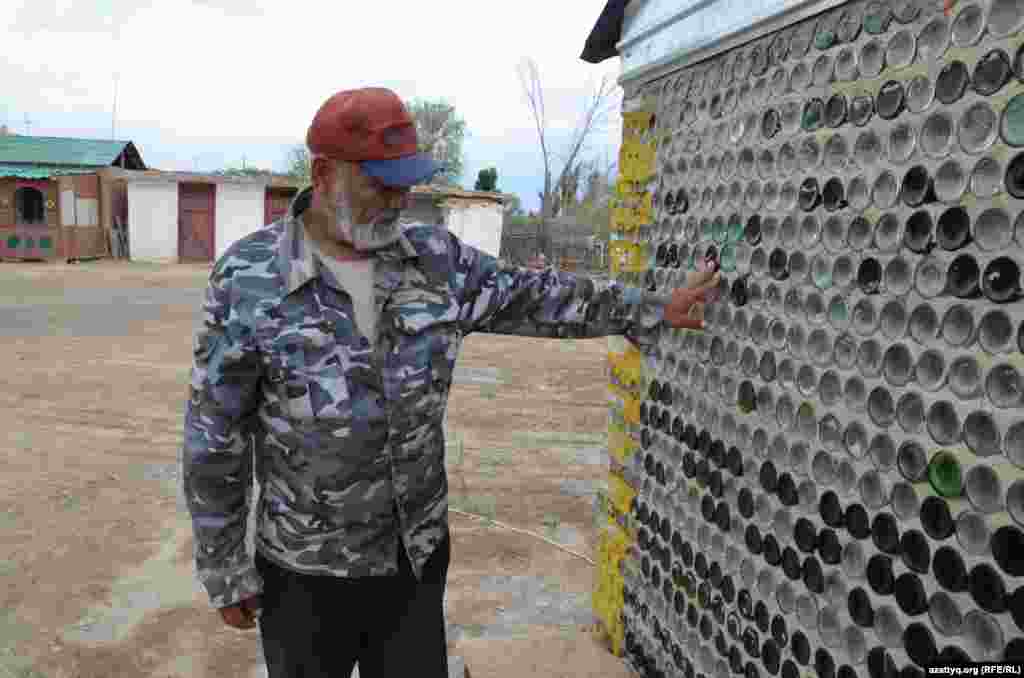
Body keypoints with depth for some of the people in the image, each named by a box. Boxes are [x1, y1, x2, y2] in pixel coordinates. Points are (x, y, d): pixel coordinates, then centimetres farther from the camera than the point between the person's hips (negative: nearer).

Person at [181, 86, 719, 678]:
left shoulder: (436, 257, -4)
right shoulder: (250, 278, -15)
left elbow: (534, 297, 7)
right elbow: (214, 440, -9)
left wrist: (650, 312, 10)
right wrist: (224, 572, -5)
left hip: (420, 556, 3)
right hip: (307, 574, -3)